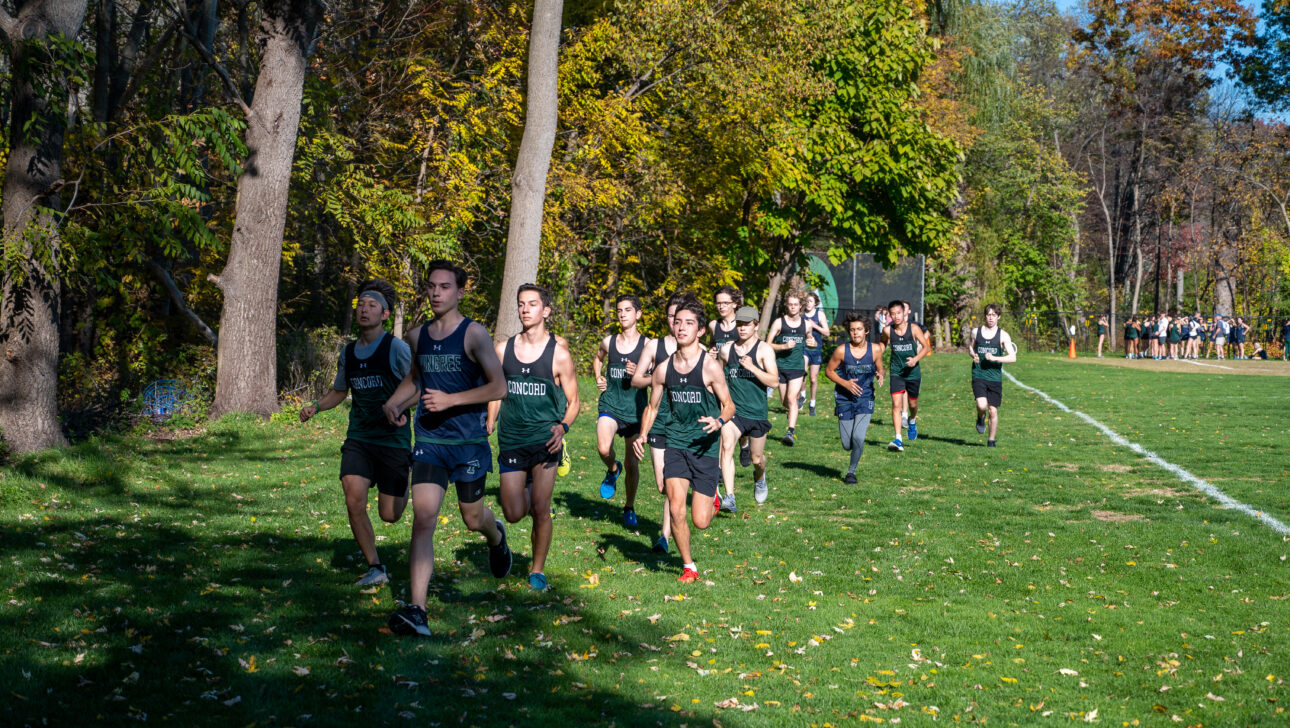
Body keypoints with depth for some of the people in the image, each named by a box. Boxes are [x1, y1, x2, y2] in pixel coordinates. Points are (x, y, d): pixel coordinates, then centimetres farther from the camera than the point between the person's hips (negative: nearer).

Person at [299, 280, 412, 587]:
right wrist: (315, 407, 7)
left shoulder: (397, 348, -8)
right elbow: (339, 391, 24)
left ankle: (410, 485, 37)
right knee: (354, 502, -14)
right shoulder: (348, 352, 9)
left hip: (393, 439, -4)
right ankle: (375, 568, 3)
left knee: (389, 514, 1)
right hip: (358, 438, 4)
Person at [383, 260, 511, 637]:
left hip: (469, 440, -3)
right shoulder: (417, 336, 7)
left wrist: (450, 400, -19)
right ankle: (416, 610, -16)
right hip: (429, 440, 3)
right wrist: (393, 403, 6)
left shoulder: (473, 334, -9)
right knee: (423, 517, -13)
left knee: (473, 518, 13)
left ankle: (496, 536, 52)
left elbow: (499, 387, -12)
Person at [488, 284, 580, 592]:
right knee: (514, 514, 0)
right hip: (511, 440, 3)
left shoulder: (558, 353, -5)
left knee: (540, 510, -4)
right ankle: (526, 488, 36)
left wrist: (563, 427, -17)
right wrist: (488, 426, 4)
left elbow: (573, 401, 1)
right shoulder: (503, 349, 4)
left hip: (545, 439, -2)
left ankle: (538, 569, 14)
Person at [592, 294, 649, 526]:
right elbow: (597, 359, 28)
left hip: (635, 411, -1)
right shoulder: (609, 341, 6)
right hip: (610, 405, 1)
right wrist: (598, 378, 10)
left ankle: (629, 507, 27)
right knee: (603, 449, -26)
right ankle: (612, 470, 10)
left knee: (632, 464, 5)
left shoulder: (646, 344, -3)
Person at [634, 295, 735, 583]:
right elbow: (652, 407, 14)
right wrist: (642, 435, -2)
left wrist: (720, 421, -26)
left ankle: (712, 493, 36)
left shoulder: (710, 367, -10)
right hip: (675, 444, 3)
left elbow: (729, 405, -3)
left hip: (705, 446, -3)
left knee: (700, 521, -1)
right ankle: (688, 566, 12)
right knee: (676, 510, -11)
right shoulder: (663, 369, 1)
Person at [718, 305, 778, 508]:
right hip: (732, 410, 1)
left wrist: (752, 367, -25)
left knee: (757, 458, 12)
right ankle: (729, 498, -30)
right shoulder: (726, 349, 5)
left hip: (757, 412, -1)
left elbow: (774, 381, -15)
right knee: (726, 446, -24)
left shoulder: (764, 350, -5)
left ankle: (759, 477, 51)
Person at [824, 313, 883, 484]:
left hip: (865, 400, 0)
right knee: (847, 445, 2)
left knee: (858, 438, -16)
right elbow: (828, 370, 0)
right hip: (845, 399, 0)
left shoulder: (875, 349, -5)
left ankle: (852, 471, 6)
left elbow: (879, 369, 10)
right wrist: (845, 383, -15)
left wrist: (880, 376, -14)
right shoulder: (842, 350, -10)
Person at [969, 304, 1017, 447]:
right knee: (982, 405, -20)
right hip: (978, 376, 0)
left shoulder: (1003, 335, 0)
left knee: (993, 411, 2)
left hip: (995, 378, 0)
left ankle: (991, 441, 19)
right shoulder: (976, 332, 7)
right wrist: (973, 355, 3)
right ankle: (981, 418, 16)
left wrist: (994, 358, -19)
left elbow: (1012, 357, -6)